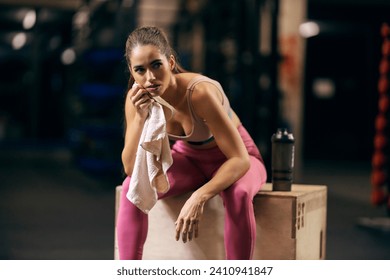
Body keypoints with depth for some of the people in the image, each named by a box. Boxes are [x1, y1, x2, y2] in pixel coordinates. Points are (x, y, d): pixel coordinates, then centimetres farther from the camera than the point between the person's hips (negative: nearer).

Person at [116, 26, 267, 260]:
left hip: (233, 160, -4)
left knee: (238, 194, -37)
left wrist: (199, 197, -46)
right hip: (188, 158, 4)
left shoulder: (200, 92, -34)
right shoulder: (136, 98, -19)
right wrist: (139, 117, -35)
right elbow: (132, 170, -21)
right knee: (132, 188, -22)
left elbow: (240, 159, -32)